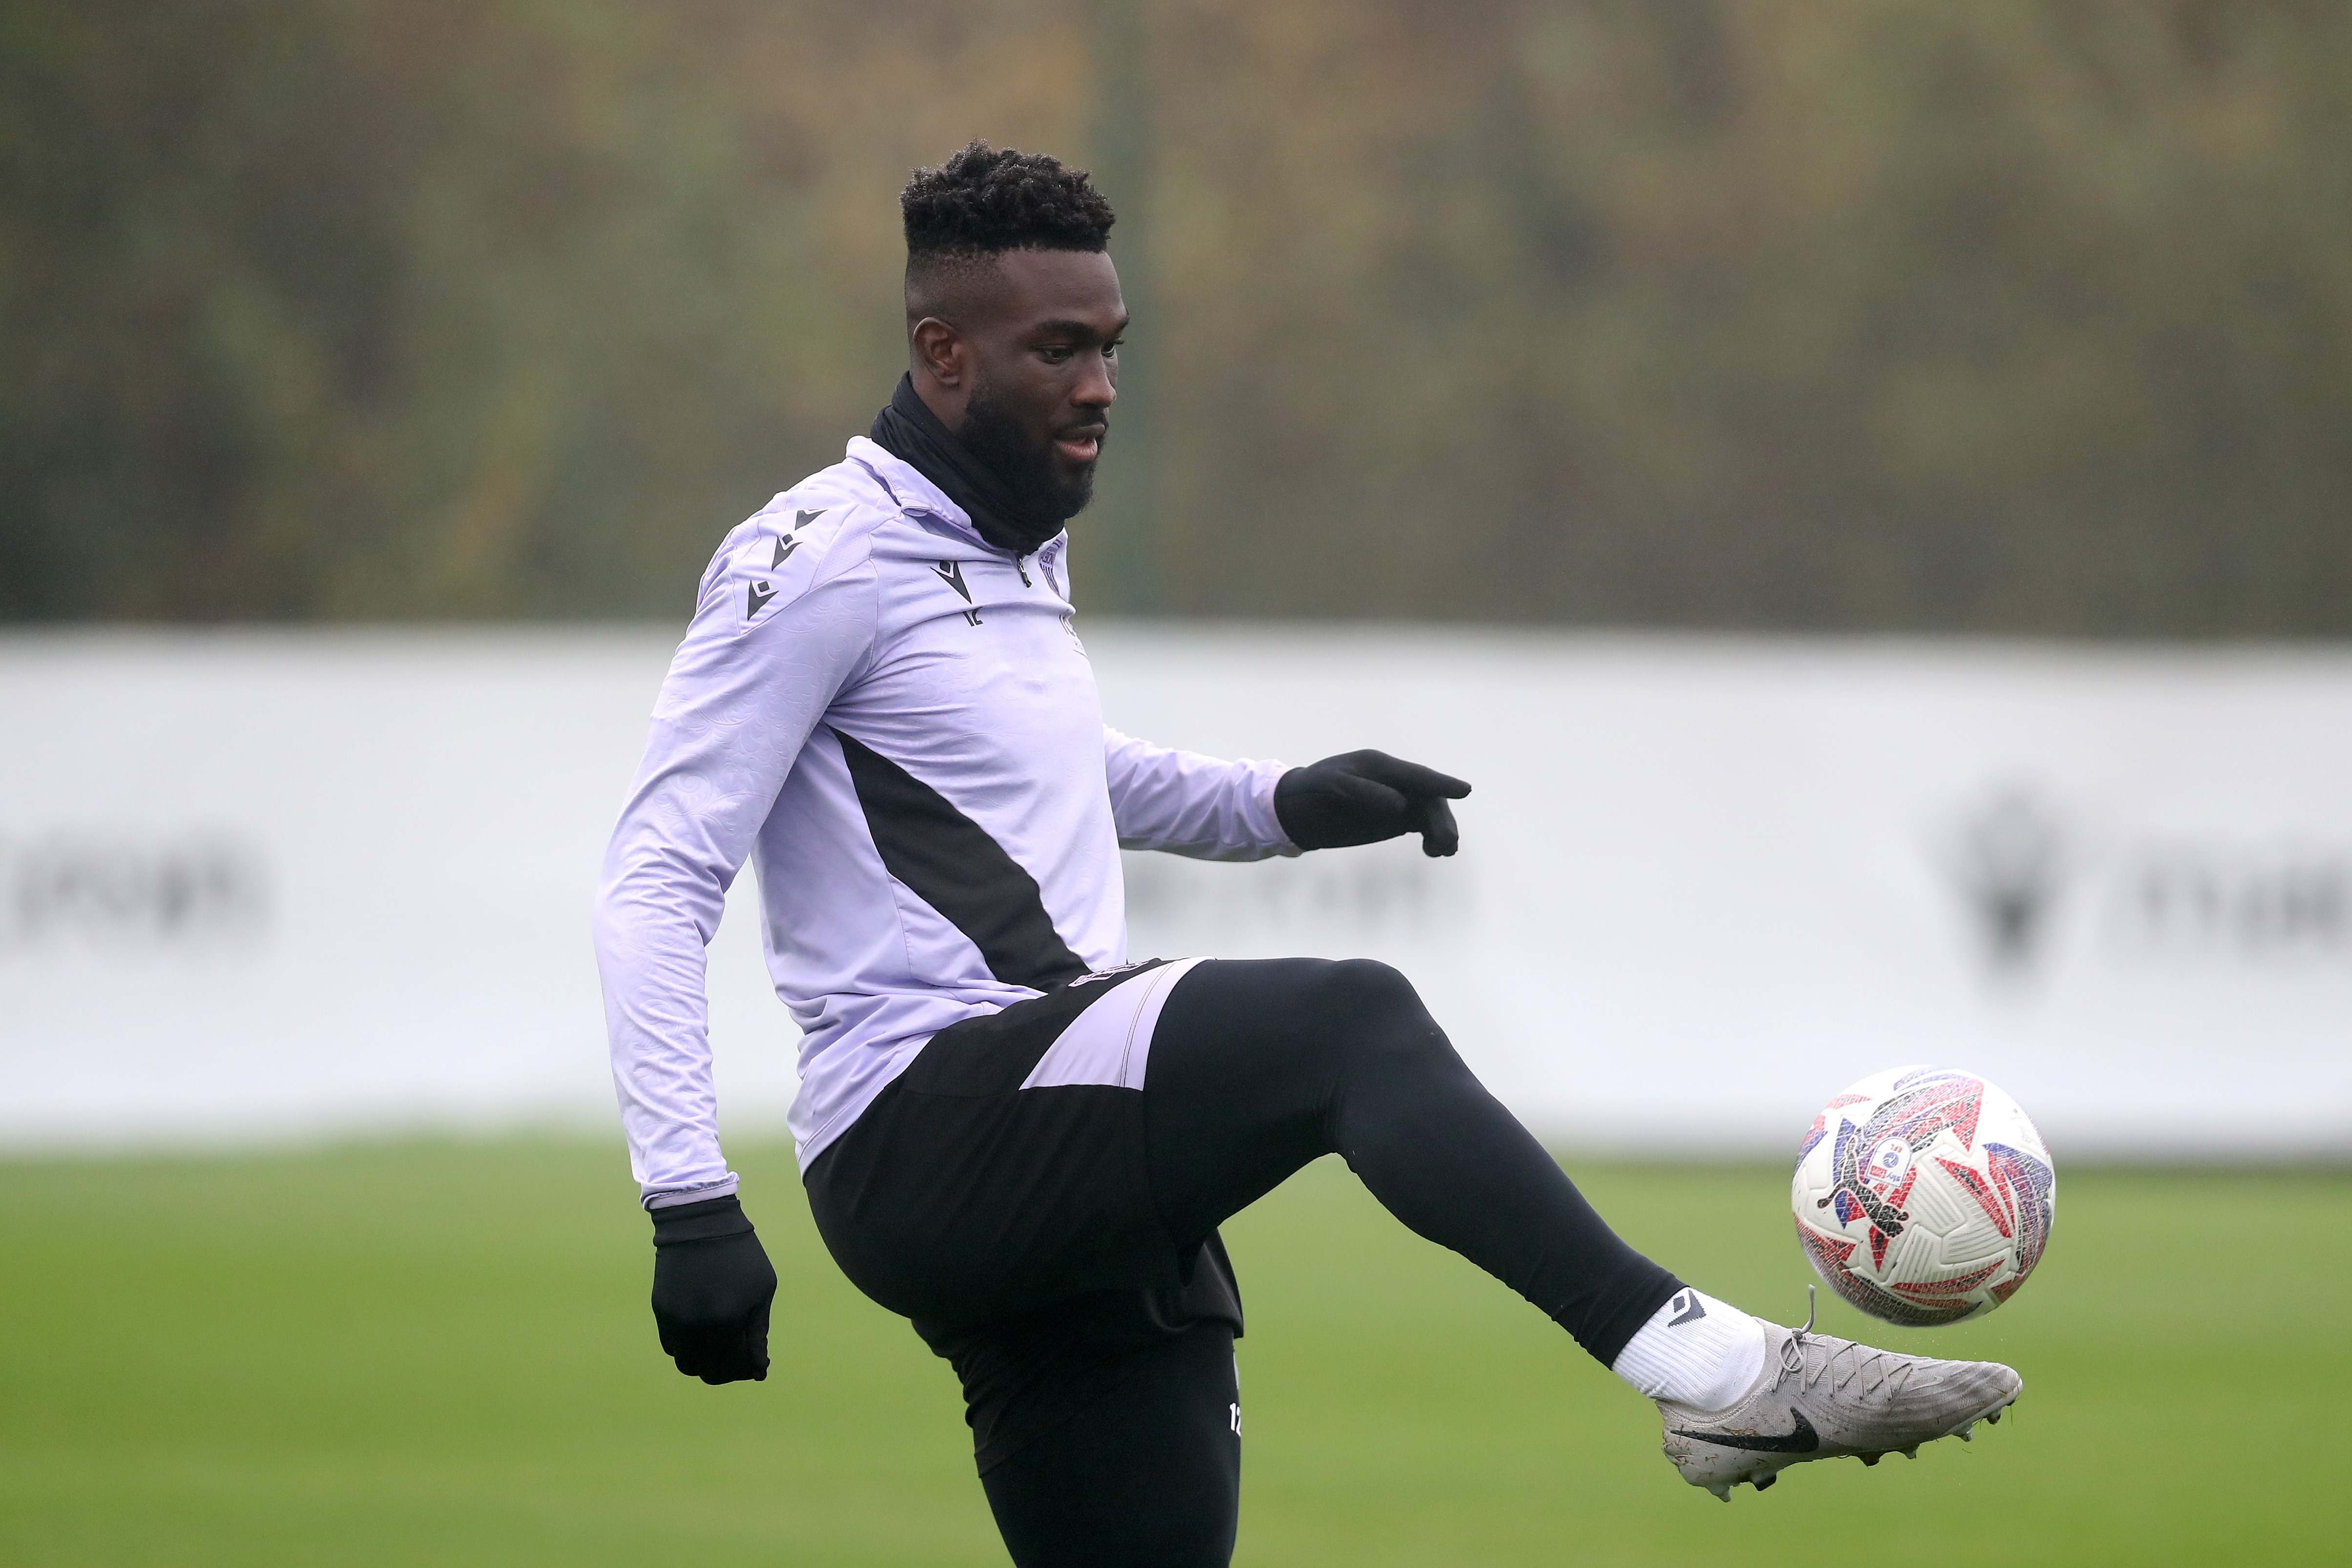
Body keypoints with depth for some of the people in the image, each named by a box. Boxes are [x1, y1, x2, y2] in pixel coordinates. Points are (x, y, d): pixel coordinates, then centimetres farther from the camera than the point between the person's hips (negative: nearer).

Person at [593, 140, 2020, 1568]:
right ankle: (1710, 1366, -38)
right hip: (926, 1123, -9)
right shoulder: (821, 560, -6)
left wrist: (1278, 803, 21)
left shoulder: (1022, 548, 21)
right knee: (1351, 1022, -28)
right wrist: (692, 1205, -20)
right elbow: (659, 884, -10)